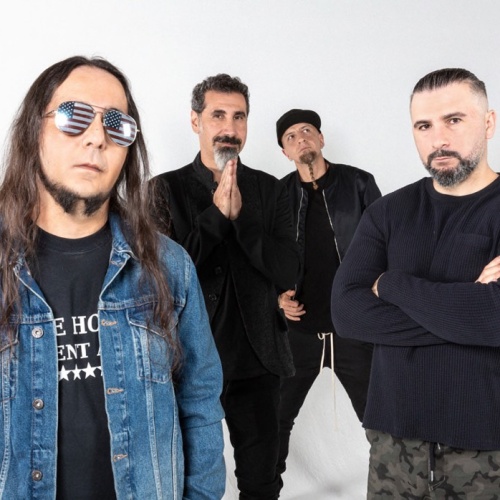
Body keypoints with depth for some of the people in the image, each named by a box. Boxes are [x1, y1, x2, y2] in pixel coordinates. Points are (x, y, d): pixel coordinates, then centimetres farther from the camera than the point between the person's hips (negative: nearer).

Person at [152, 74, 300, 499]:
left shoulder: (270, 190, 4)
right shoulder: (167, 188, -2)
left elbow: (288, 273, -6)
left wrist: (240, 214, -16)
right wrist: (216, 213, -18)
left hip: (257, 359, 2)